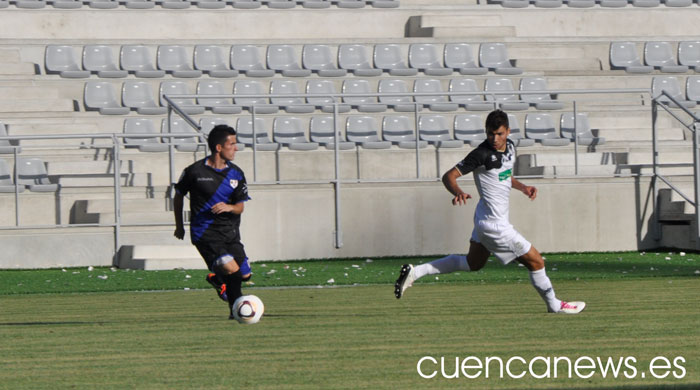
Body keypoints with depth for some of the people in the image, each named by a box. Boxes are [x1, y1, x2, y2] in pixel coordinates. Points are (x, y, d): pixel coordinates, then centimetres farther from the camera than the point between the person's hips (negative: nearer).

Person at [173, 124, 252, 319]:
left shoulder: (236, 174, 5)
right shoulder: (195, 171, -6)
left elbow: (240, 207, 7)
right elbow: (178, 195, 9)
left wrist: (229, 207, -17)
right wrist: (179, 226, 16)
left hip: (230, 231, 5)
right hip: (205, 233, -5)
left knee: (244, 275, 5)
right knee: (232, 269, -24)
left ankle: (218, 278, 38)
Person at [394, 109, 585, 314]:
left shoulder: (510, 146, 3)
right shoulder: (482, 154, -22)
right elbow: (449, 176, -22)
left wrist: (523, 187, 6)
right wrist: (458, 192, -42)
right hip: (495, 225, -10)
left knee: (473, 263, 26)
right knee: (536, 261, 2)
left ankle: (414, 272, 24)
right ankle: (554, 305, 23)